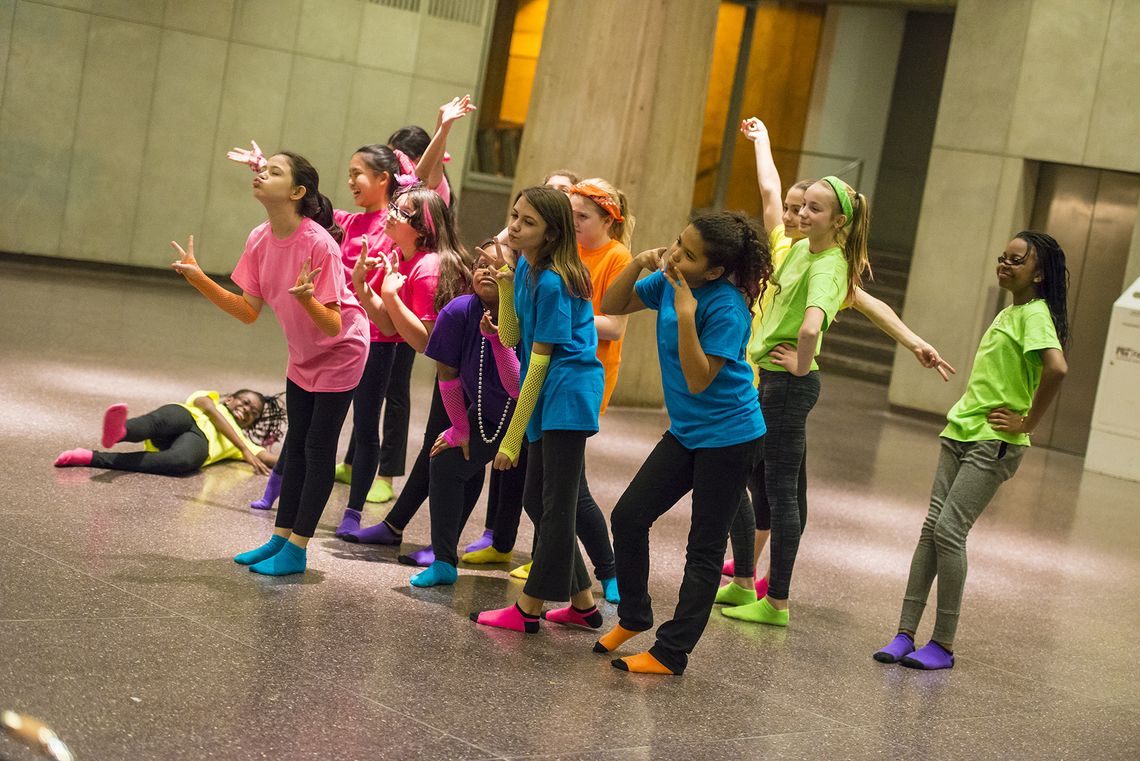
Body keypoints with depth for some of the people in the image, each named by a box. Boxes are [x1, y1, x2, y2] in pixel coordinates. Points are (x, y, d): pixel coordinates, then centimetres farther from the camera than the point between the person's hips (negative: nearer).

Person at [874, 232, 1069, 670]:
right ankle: (905, 633, 4)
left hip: (994, 443, -9)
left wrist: (1028, 422, -19)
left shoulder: (1035, 314, -11)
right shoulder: (1008, 312, 17)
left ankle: (943, 644, -4)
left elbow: (1056, 368, -28)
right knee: (932, 527, 3)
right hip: (961, 431, 9)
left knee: (949, 530, -12)